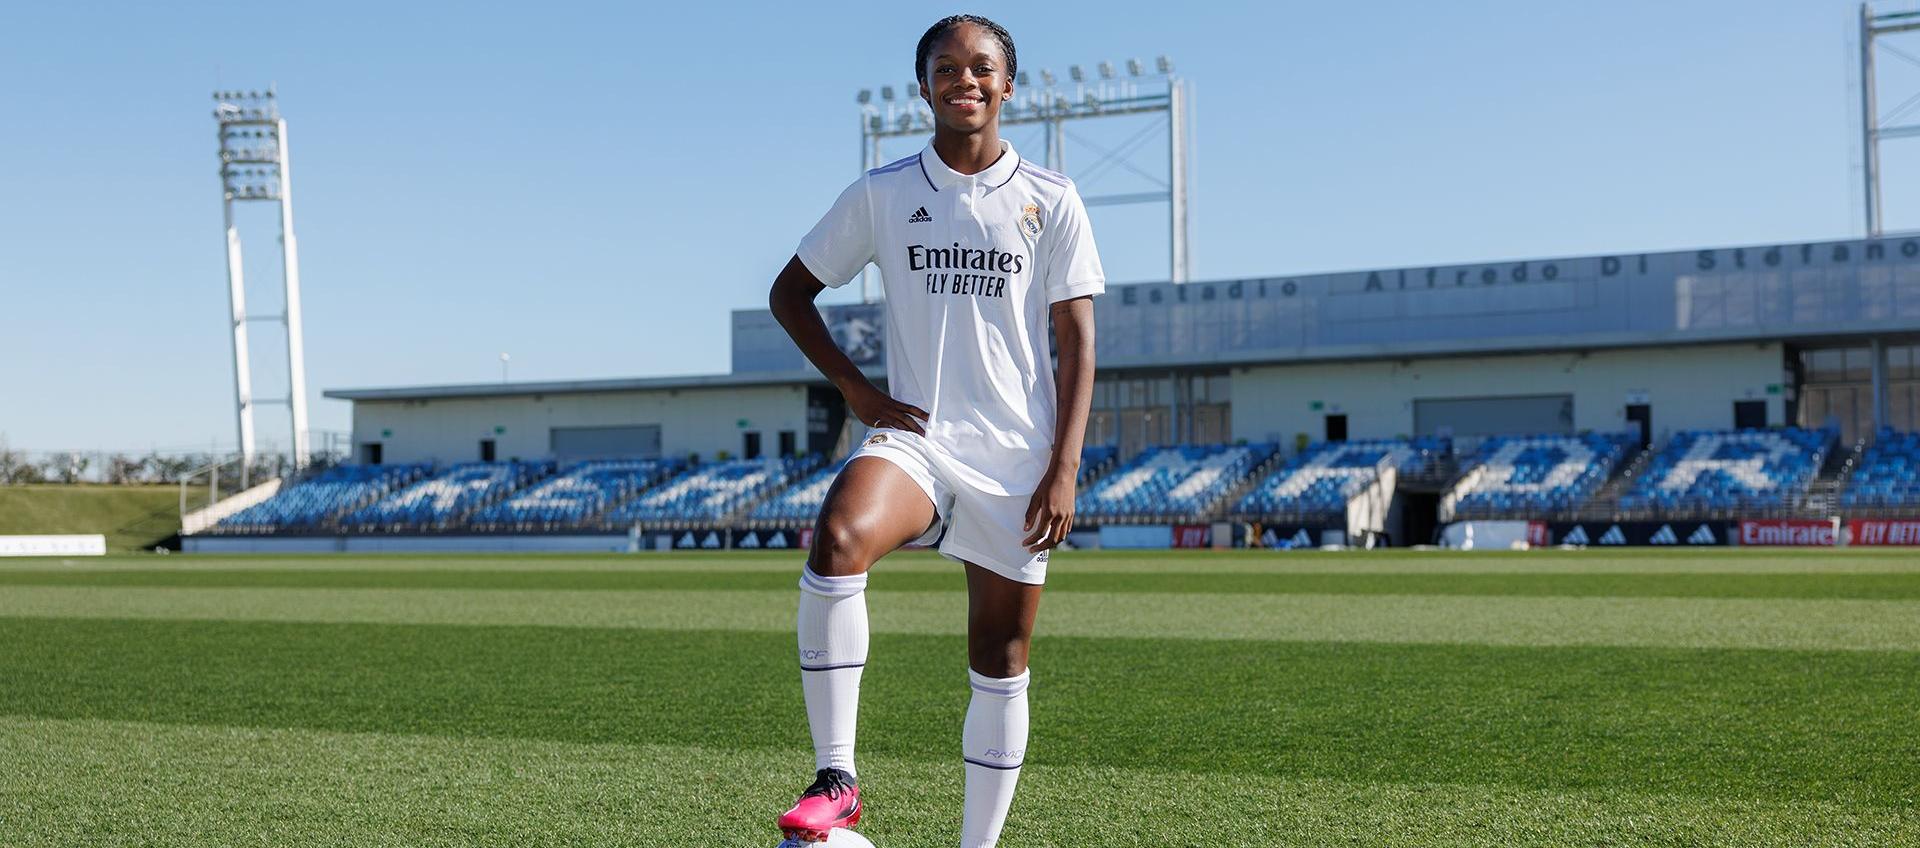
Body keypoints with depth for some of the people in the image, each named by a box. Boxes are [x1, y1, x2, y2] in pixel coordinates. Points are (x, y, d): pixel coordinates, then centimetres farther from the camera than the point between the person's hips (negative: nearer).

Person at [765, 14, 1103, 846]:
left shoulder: (1051, 201, 3)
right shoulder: (882, 193, 4)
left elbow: (1076, 339, 2)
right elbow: (789, 291, 11)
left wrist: (1063, 468, -7)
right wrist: (857, 390, -1)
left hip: (1016, 457, 1)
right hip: (912, 436, 0)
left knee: (1000, 666, 5)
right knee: (837, 539, -32)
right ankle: (836, 776, -23)